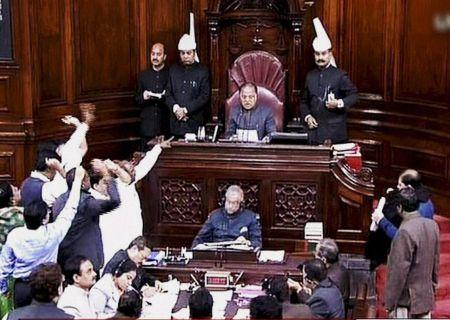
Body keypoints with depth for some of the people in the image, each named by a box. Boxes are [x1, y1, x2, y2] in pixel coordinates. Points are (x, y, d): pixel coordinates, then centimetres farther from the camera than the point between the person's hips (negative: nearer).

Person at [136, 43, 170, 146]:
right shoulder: (143, 75, 13)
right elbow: (137, 99, 15)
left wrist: (167, 97, -17)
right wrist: (143, 97, -6)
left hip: (165, 125, -3)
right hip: (147, 125, 3)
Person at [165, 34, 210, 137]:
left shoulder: (203, 71, 2)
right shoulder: (173, 70, 14)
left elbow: (205, 96, -6)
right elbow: (168, 94, 10)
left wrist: (186, 109, -12)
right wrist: (176, 108, -8)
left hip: (195, 121, -3)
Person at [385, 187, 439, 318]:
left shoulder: (405, 232, -22)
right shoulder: (432, 225, 1)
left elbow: (399, 271, -20)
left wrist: (390, 302, -13)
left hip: (407, 299, -7)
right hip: (427, 296, 7)